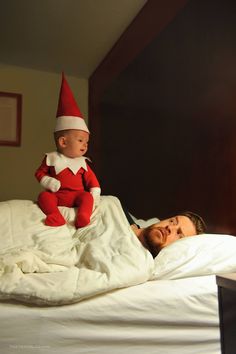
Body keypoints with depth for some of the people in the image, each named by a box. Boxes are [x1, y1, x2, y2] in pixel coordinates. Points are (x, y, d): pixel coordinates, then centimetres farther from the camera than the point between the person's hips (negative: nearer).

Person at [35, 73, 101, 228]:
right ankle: (55, 215, -40)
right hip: (56, 195, -1)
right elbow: (40, 173, 7)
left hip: (77, 195, 1)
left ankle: (83, 216, -41)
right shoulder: (51, 158, 2)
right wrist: (48, 182, -13)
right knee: (44, 196, -27)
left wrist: (95, 194, -10)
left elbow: (91, 178, 5)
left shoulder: (82, 162, 6)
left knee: (86, 196, -27)